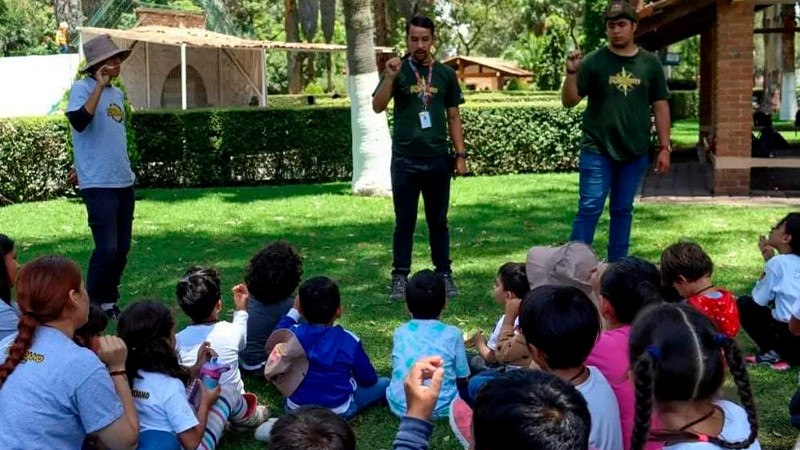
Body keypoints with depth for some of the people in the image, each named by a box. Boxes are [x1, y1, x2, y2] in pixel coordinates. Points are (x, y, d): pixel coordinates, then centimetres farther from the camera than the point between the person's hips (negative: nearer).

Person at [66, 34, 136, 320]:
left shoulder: (117, 93, 15)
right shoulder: (83, 88, -7)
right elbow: (79, 122, -25)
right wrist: (100, 85, -23)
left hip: (124, 181, 8)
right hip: (98, 183, -7)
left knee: (122, 248, 9)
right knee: (107, 248, -11)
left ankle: (109, 302, 21)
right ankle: (92, 305, 3)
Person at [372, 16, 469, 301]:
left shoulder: (446, 74, 7)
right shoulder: (398, 71, 1)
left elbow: (453, 117, 11)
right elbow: (378, 107, -11)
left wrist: (460, 155, 5)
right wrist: (389, 78, -25)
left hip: (438, 159, 2)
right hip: (405, 160, -2)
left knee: (438, 221, 8)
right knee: (405, 222, 3)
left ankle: (444, 275, 14)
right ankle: (400, 277, 9)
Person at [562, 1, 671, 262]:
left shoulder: (650, 63, 4)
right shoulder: (593, 62, -3)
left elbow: (660, 107, 8)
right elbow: (569, 101, -4)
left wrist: (664, 148, 5)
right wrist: (571, 74, -22)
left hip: (635, 152, 3)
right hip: (597, 151, -3)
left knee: (623, 211, 11)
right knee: (590, 209, -4)